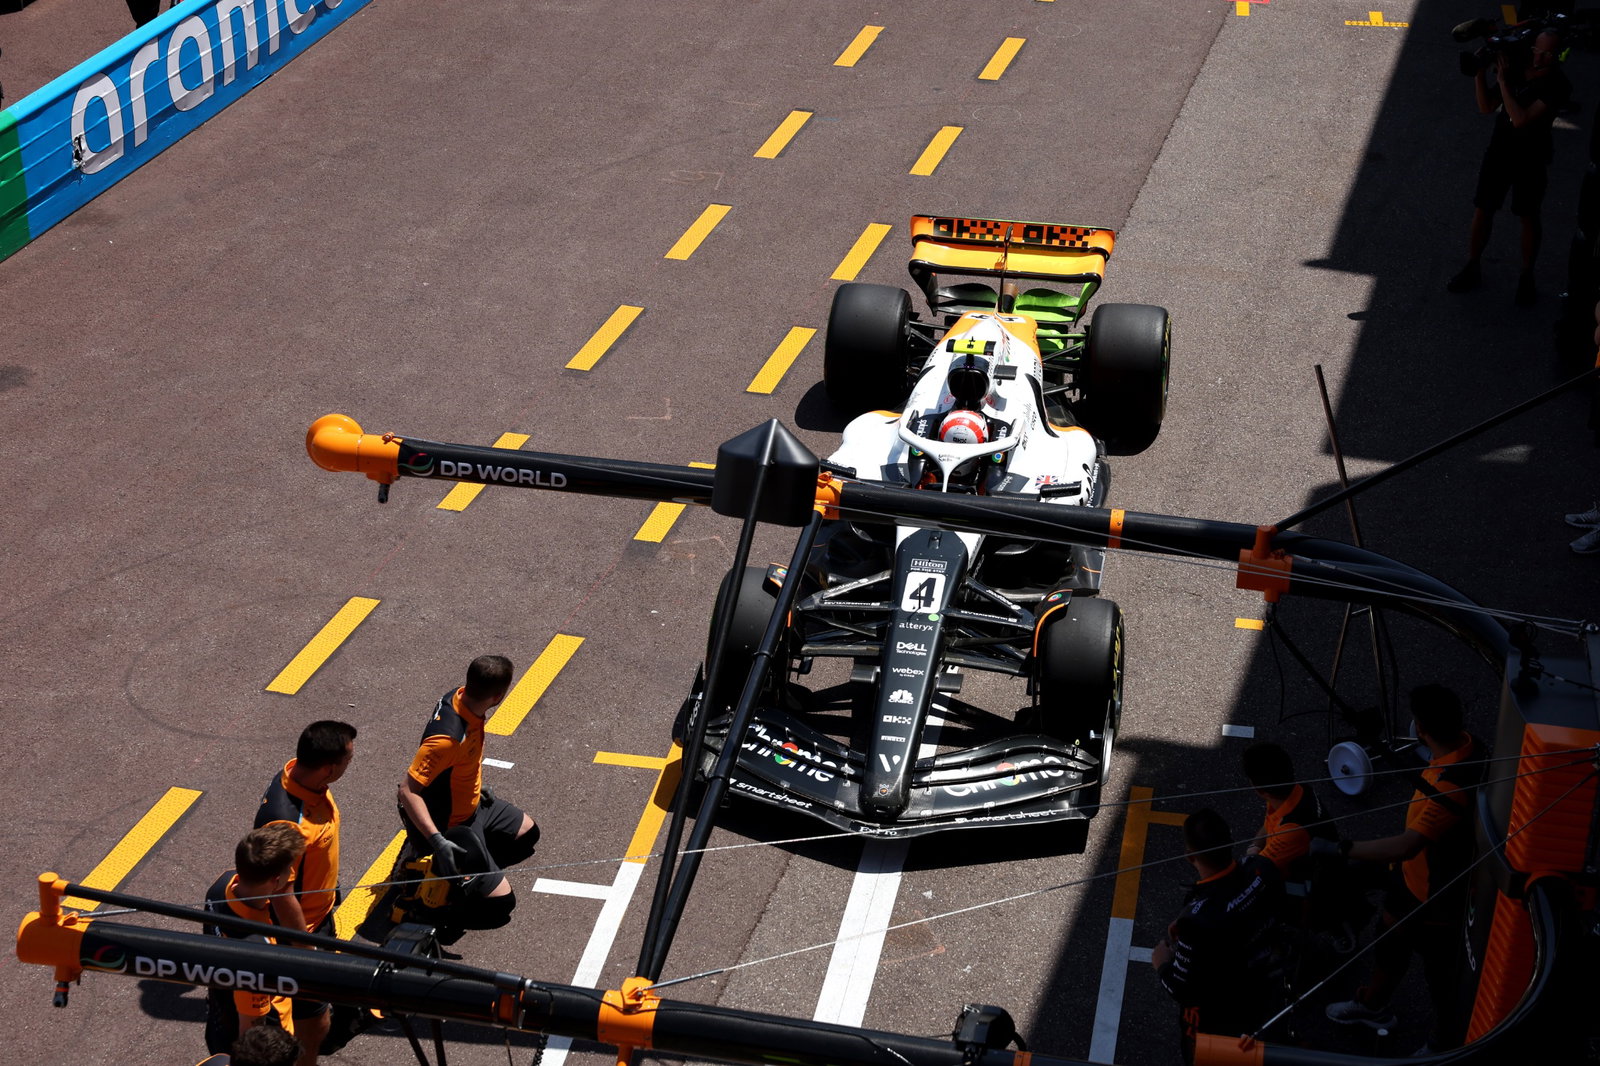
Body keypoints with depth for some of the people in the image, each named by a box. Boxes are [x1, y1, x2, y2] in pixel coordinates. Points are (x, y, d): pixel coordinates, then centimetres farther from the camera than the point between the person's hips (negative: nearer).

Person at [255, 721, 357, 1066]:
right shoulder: (287, 822, -39)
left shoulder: (301, 773, -12)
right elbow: (282, 897, -30)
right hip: (297, 928, -9)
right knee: (312, 1024, 7)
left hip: (319, 913, 9)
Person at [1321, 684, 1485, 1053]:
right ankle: (1372, 1006, 57)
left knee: (1442, 979, 17)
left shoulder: (1453, 787, -43)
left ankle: (1443, 1047, 42)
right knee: (1390, 943, 31)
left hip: (1439, 900, -9)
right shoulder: (1464, 745, -13)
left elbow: (1406, 846, -48)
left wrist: (1341, 849, -43)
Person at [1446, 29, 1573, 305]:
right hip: (1500, 148, 4)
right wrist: (1480, 73, -14)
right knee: (1482, 209, 9)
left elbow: (1521, 119, -30)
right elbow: (1487, 107, 1)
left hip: (1531, 158, -4)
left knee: (1528, 218, 9)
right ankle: (1471, 267, 24)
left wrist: (1503, 81, -27)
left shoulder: (1558, 86, -21)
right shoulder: (1517, 68, -5)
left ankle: (1526, 277, 24)